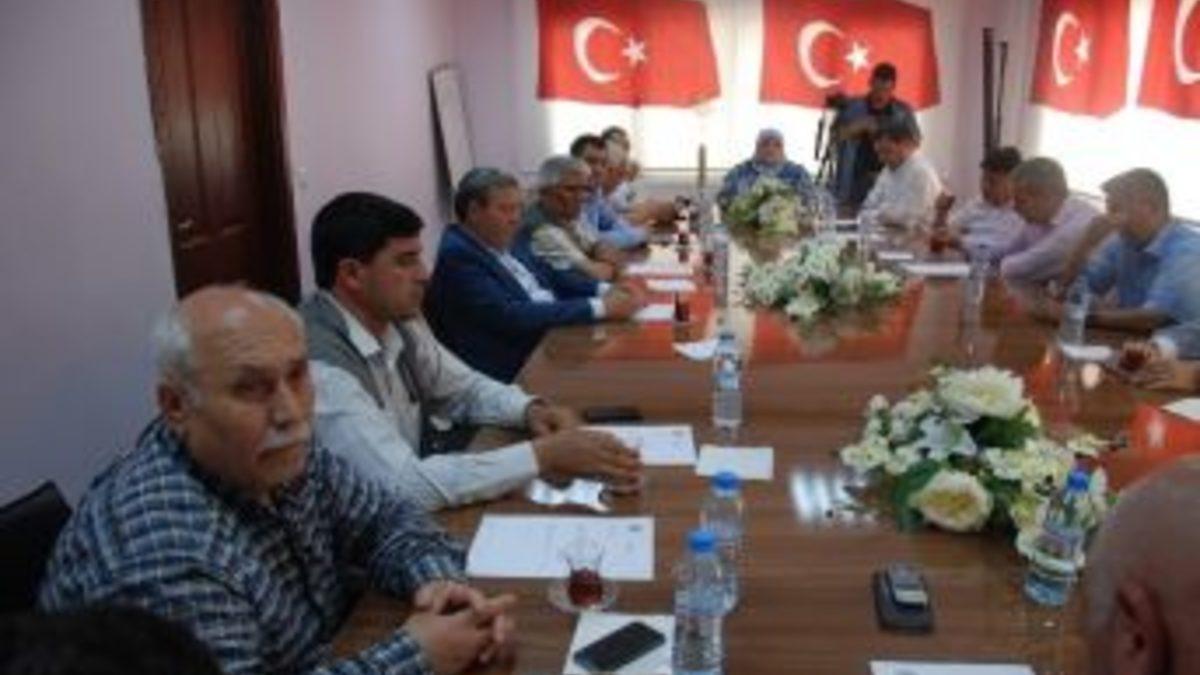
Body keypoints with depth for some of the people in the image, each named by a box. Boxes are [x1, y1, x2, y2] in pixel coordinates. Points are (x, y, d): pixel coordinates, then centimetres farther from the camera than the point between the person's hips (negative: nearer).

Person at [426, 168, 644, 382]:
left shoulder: (502, 243, 11)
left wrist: (604, 292, -5)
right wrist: (599, 307, -24)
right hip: (514, 372, -8)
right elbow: (510, 317, -23)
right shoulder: (457, 255, -15)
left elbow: (550, 280, 15)